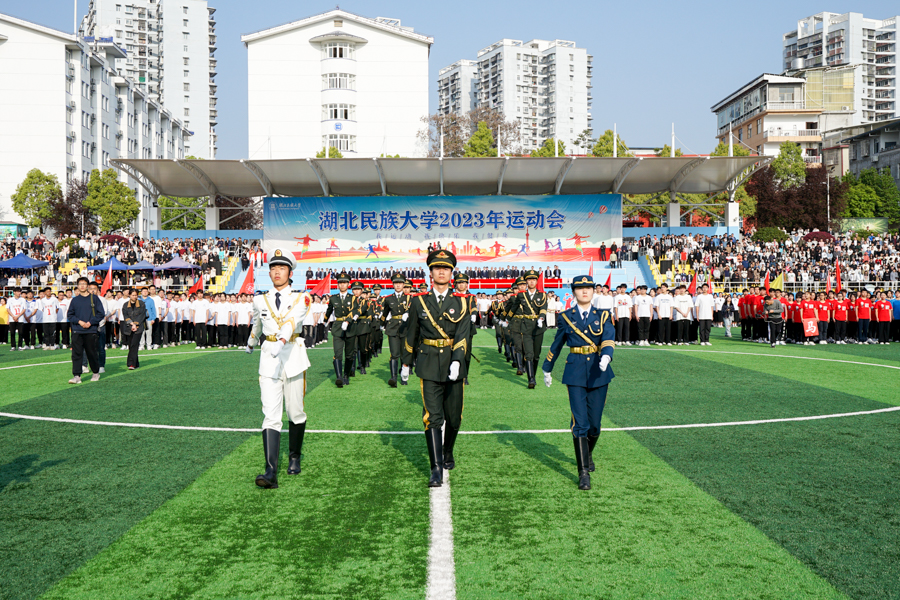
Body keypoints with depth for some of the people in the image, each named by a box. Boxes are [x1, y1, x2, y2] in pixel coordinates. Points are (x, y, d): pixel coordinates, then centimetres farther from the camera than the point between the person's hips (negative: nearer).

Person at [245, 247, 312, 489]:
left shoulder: (301, 299, -2)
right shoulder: (260, 301, 7)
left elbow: (292, 320, -23)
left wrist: (281, 342, -42)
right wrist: (251, 343, 47)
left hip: (293, 358, -1)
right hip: (268, 360, 1)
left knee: (295, 414, 10)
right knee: (271, 416, -9)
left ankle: (294, 457, 34)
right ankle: (271, 473, -16)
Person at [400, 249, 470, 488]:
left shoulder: (460, 303, 2)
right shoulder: (419, 302, 4)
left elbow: (462, 335, -9)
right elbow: (411, 335, 13)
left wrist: (457, 361, -23)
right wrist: (406, 363, 16)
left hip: (453, 365, 1)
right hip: (429, 366, -1)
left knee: (454, 417, 11)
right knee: (432, 418, -10)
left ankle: (448, 453, 38)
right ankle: (437, 469, -9)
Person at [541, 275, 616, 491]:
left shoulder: (603, 316, 5)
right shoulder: (566, 317, 6)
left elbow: (608, 338, -13)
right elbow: (557, 344, 17)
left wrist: (606, 356, -34)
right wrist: (547, 368, 23)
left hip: (598, 373, 1)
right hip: (575, 374, -1)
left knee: (594, 424, 6)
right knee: (580, 424, -9)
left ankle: (588, 453, 37)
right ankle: (584, 472, -6)